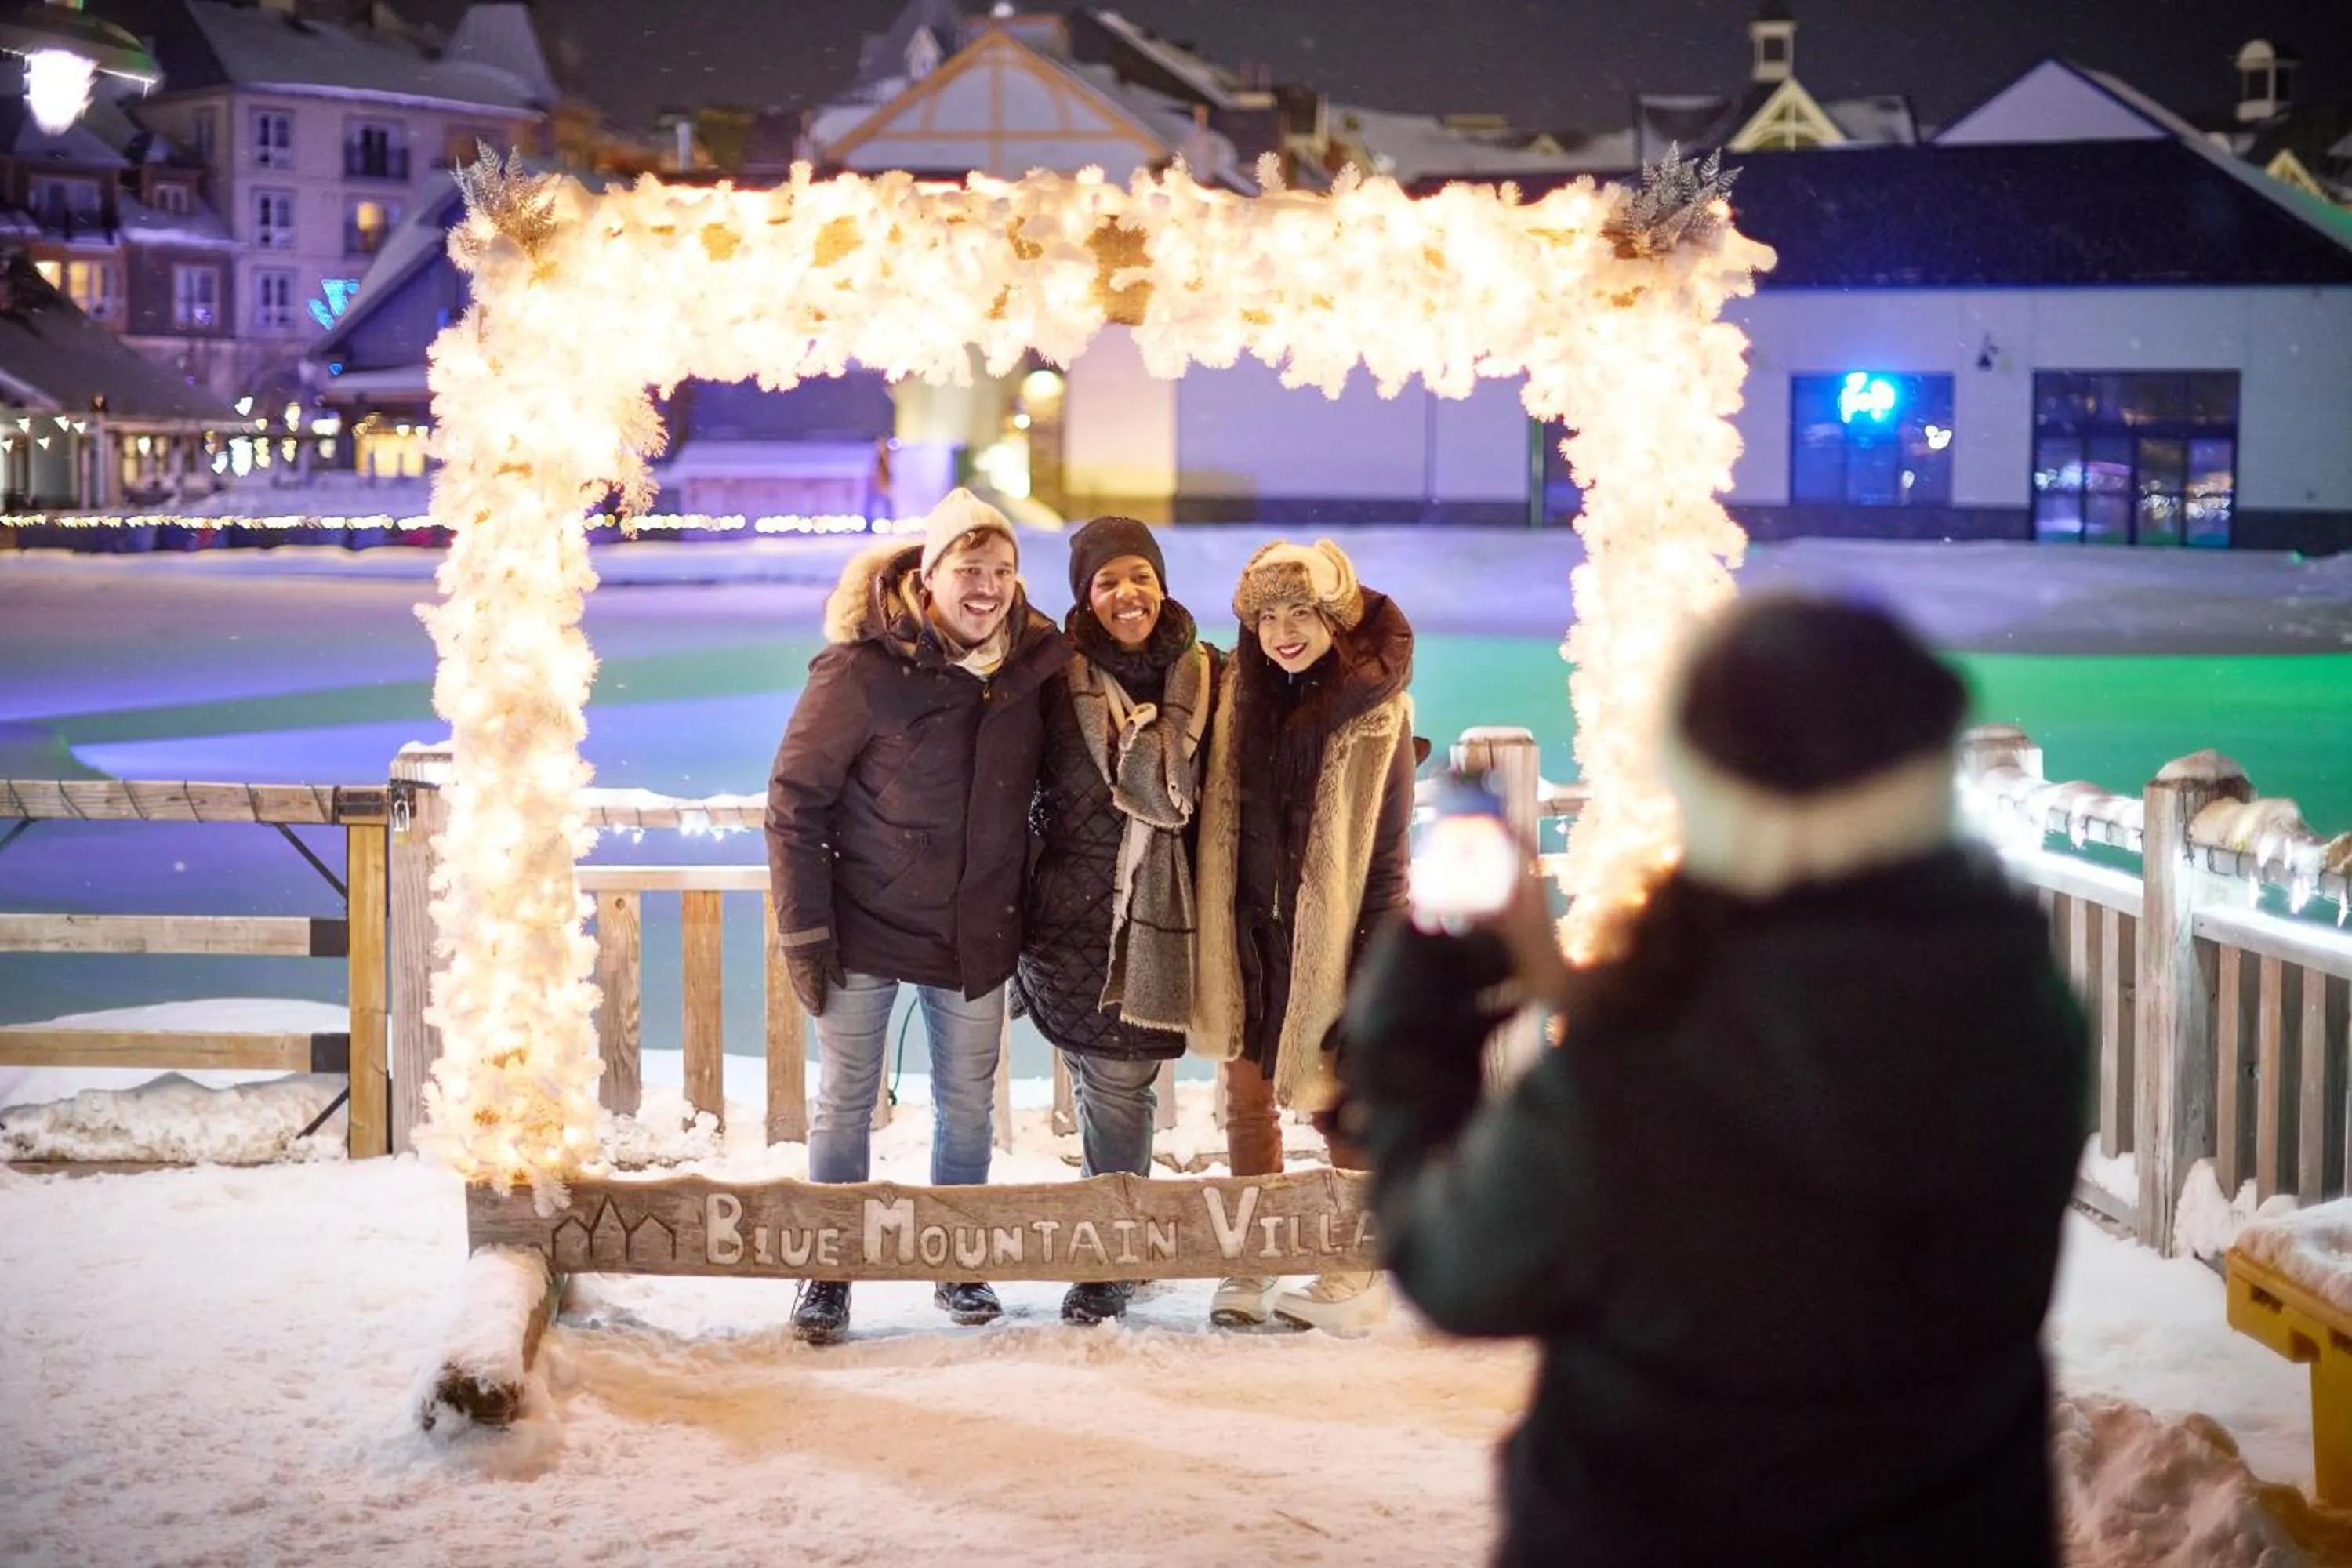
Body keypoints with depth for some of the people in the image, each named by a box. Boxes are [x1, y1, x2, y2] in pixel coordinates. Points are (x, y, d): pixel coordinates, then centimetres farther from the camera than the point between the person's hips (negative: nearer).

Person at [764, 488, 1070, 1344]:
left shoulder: (1034, 662, -3)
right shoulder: (865, 668, -16)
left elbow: (1044, 787, 12)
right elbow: (795, 799, -11)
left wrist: (1034, 906, 10)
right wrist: (803, 930, -13)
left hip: (977, 933, 4)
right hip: (866, 927, -4)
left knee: (968, 1103, 13)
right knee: (845, 1103, 5)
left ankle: (958, 1264, 29)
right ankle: (830, 1272, 18)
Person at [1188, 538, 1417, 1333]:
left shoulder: (1375, 707, -7)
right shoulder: (1237, 693, 4)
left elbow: (1387, 840, -7)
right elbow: (1212, 814, 11)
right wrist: (1208, 931, 7)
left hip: (1330, 932, -4)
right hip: (1246, 930, 4)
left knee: (1345, 1101, 5)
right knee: (1247, 1097, 8)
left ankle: (1360, 1270, 16)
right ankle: (1251, 1266, 18)